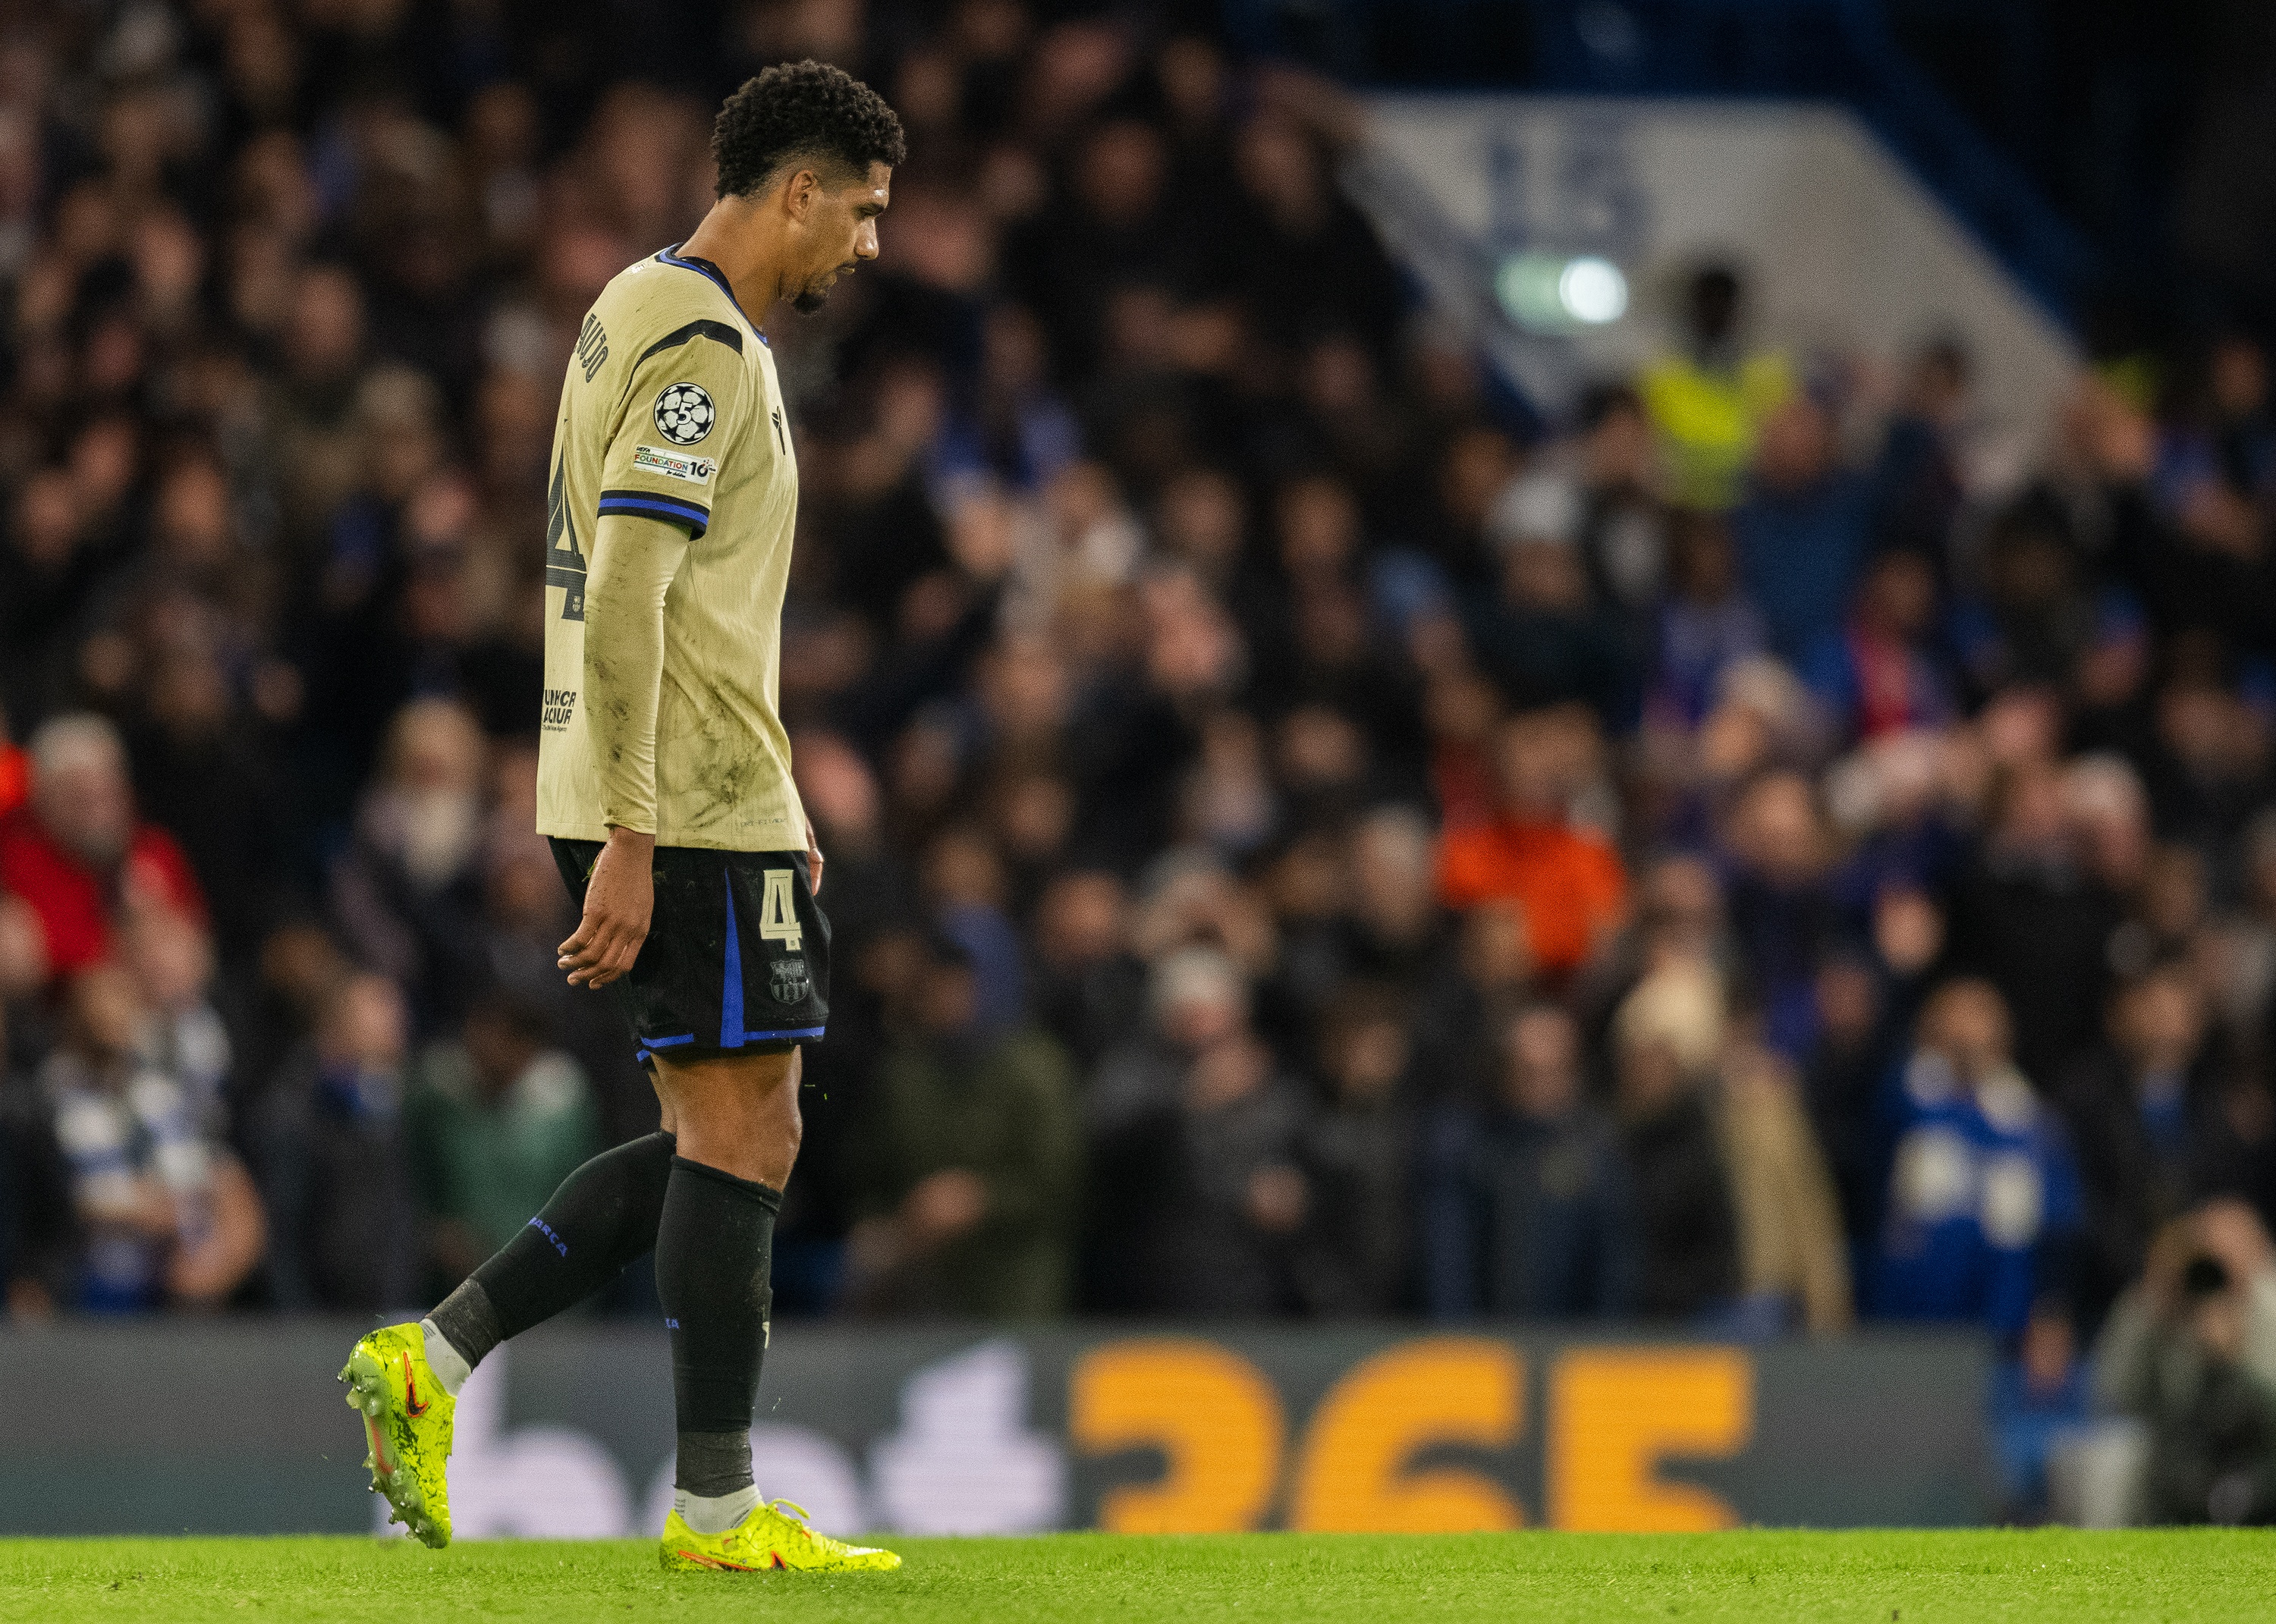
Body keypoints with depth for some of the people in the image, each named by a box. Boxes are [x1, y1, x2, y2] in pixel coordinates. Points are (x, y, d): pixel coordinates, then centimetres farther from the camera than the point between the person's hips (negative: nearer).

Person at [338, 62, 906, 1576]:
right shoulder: (703, 348, -14)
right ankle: (719, 1508, -2)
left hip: (665, 803, 10)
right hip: (693, 810, -10)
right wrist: (628, 843, -23)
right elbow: (626, 601, -21)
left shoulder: (644, 315, 18)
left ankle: (434, 1361, 8)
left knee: (726, 1138, 12)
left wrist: (771, 811, 26)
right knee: (741, 1131, -5)